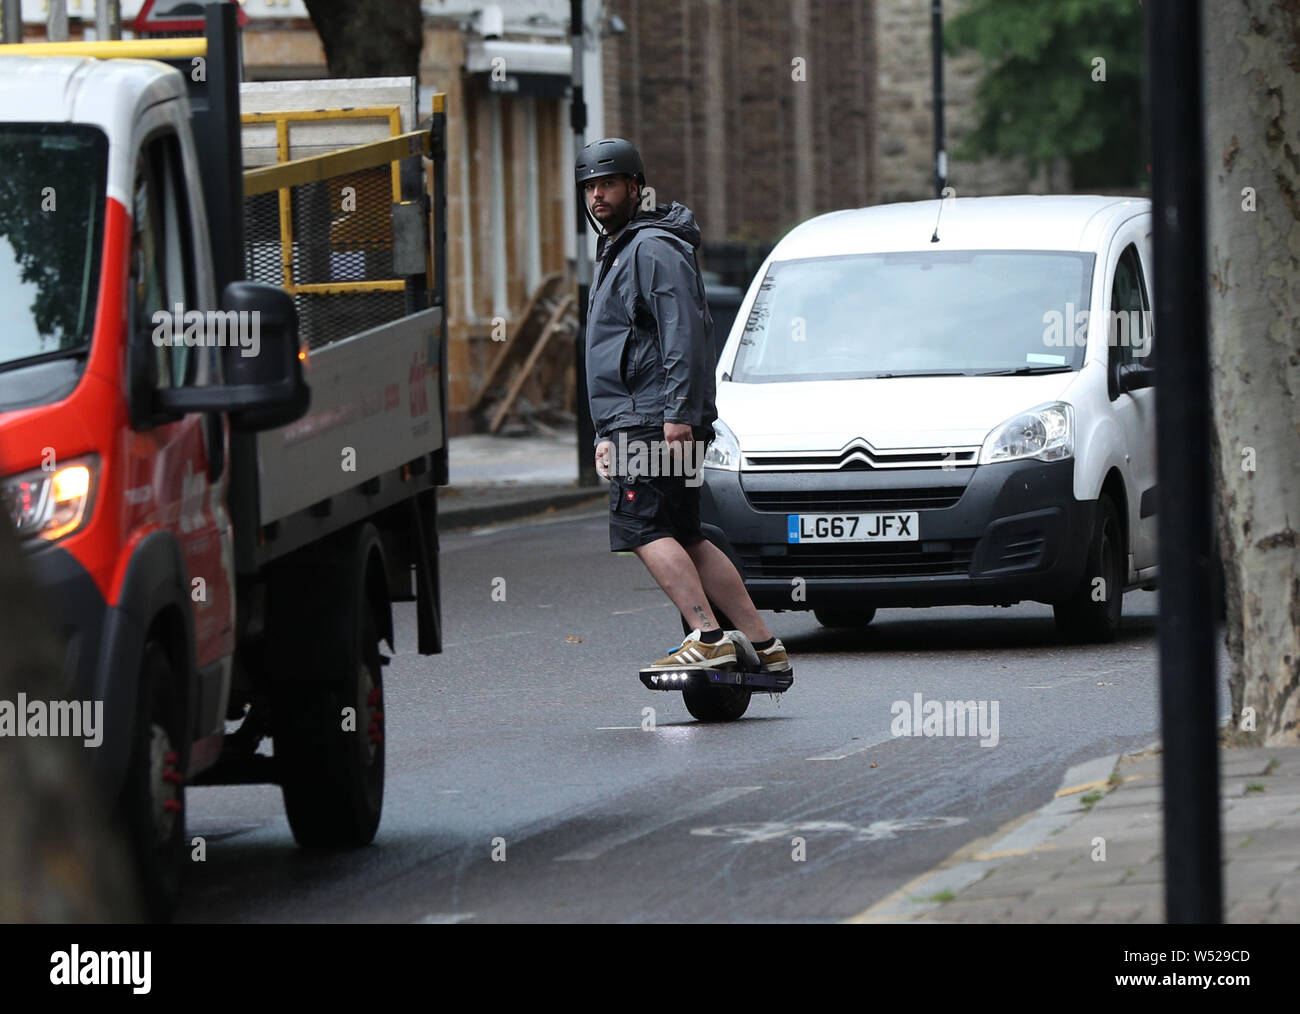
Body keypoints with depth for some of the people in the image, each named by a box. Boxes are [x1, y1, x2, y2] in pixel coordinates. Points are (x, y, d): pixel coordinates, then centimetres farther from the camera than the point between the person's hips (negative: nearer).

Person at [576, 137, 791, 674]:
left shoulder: (654, 250, -8)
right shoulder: (614, 253, 24)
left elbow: (686, 335, -18)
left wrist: (679, 413, -25)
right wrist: (607, 434, 27)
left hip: (655, 420, -10)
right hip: (632, 422, 10)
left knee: (642, 528, -17)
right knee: (686, 540, 8)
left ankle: (708, 640, -24)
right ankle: (763, 644, 8)